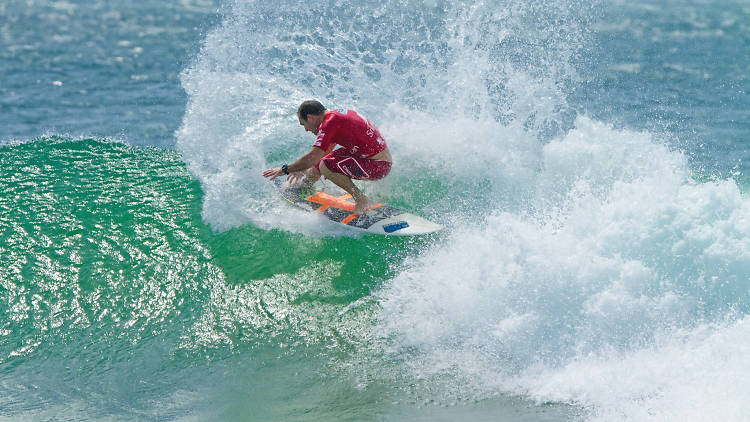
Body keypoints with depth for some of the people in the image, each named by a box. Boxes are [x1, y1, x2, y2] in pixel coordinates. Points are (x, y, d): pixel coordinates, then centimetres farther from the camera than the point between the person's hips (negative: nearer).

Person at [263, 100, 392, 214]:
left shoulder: (330, 123, -18)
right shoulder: (338, 113, 11)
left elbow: (312, 158, -20)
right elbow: (326, 151, 25)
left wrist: (285, 169, -8)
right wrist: (305, 170, 30)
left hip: (378, 166, -10)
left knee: (326, 165, -19)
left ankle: (361, 199, -9)